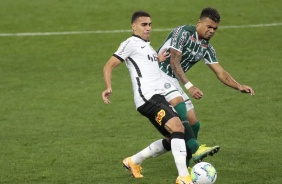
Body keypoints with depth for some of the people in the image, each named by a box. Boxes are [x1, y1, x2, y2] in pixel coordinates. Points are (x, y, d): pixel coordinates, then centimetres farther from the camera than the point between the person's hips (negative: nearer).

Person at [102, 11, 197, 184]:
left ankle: (133, 162, 26)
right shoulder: (131, 43, 1)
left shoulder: (147, 46, 27)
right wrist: (108, 87, -20)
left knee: (172, 140, 11)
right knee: (178, 127, -27)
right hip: (148, 97, -10)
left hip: (161, 95, 10)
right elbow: (109, 66, -2)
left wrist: (158, 59, 14)